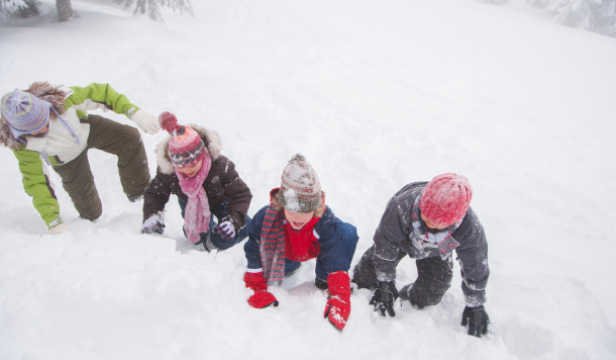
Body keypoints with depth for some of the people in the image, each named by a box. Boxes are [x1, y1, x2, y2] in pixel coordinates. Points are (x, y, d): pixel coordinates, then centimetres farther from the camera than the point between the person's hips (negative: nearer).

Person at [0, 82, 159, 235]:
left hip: (87, 129, 1)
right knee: (82, 192, 1)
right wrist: (53, 220, -30)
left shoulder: (61, 98, -37)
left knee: (130, 138, -20)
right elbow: (35, 181, -27)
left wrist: (133, 111, -39)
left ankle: (138, 191, -3)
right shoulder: (22, 144, -34)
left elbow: (100, 92, -27)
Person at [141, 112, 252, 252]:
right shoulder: (167, 171, -32)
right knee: (197, 236, -7)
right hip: (191, 205, 2)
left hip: (221, 200, -2)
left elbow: (241, 194, -33)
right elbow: (154, 194, -15)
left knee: (242, 228, -19)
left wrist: (233, 219, -50)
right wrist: (151, 217, -35)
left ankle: (212, 244, 8)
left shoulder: (221, 166, -39)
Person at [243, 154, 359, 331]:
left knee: (348, 233, -28)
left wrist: (339, 297, -47)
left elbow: (337, 261, -37)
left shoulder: (325, 221, -39)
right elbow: (255, 255, -24)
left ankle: (324, 279, -5)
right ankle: (292, 264, 17)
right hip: (284, 253, 3)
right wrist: (258, 290, -27)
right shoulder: (265, 218, -37)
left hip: (317, 248, -3)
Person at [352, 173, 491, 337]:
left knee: (430, 292, -5)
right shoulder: (402, 206, -46)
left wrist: (475, 306, -9)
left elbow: (476, 267, -20)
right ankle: (356, 287, 29)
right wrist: (384, 285, -21)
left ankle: (411, 301, 29)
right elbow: (385, 245, -29)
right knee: (370, 269, -4)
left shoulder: (470, 228, -41)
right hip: (401, 238, -1)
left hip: (435, 253, 1)